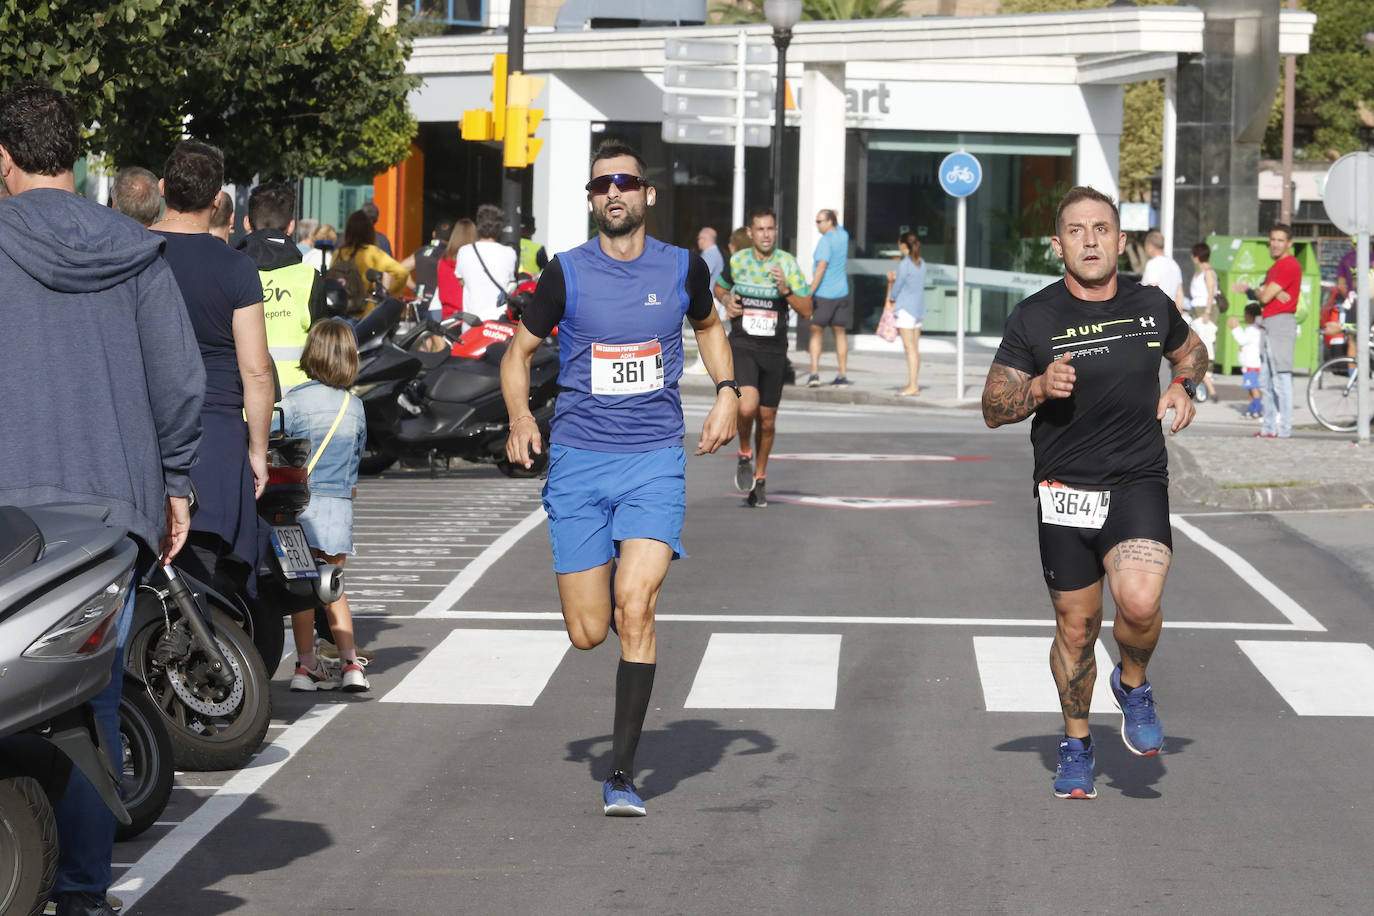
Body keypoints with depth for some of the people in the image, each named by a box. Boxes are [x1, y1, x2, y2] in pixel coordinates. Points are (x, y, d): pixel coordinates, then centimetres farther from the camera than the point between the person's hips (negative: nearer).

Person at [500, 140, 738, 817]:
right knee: (588, 633, 0)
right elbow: (519, 352, 10)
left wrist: (726, 392, 9)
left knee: (634, 608, -18)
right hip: (578, 459, 1)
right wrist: (520, 418, -8)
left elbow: (709, 327, 25)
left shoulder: (683, 269, 4)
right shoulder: (566, 274, -1)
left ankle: (622, 773, -11)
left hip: (655, 460, 0)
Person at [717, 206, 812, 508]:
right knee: (748, 406, -24)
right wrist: (726, 303, 0)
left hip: (774, 350, 1)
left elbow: (806, 311, -4)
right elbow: (720, 287, 22)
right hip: (742, 346, -1)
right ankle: (744, 455, 5)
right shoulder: (737, 260, 0)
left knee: (767, 420, 9)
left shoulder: (787, 263, -3)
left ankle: (760, 478, 29)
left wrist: (786, 291, -21)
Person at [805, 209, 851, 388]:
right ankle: (842, 375, 9)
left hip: (824, 294, -6)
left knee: (816, 331, 2)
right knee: (840, 332, 10)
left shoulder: (825, 241, -14)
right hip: (841, 292, 6)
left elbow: (821, 268, -21)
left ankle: (814, 372, -11)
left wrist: (810, 292, -21)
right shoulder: (843, 236, 6)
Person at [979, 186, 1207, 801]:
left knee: (1139, 603, -24)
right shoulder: (1033, 318, -4)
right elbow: (993, 409, -2)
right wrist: (1038, 387, -21)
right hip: (1066, 491, 0)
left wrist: (1182, 386, 3)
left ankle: (1133, 684, 9)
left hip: (1138, 480, 0)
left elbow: (1191, 349, 24)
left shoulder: (1151, 306, 2)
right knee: (1076, 627, 7)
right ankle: (1076, 744, 31)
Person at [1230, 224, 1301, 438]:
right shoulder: (1275, 267, 21)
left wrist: (1250, 290, 8)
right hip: (1267, 325, 10)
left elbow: (1265, 296, -13)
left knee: (1281, 379, -11)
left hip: (1281, 322, -10)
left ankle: (1284, 428, -10)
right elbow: (1264, 295, 10)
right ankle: (1269, 426, 15)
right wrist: (1276, 294, -13)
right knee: (1265, 380, 11)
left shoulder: (1290, 266, -10)